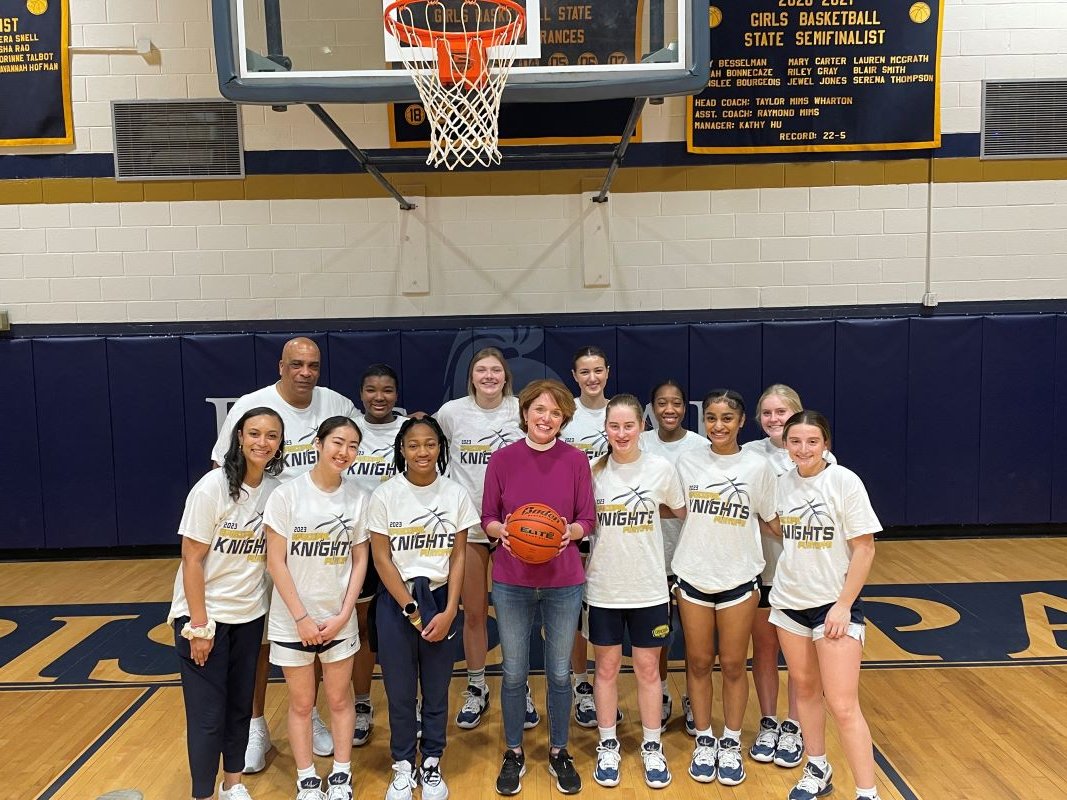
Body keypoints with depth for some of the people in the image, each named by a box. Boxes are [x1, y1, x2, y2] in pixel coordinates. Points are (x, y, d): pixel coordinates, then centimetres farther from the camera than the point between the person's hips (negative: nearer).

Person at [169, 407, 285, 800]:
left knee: (240, 707, 15)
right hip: (204, 614, -4)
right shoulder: (212, 488, -18)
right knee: (208, 716, 2)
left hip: (249, 615, 4)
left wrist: (275, 611, 1)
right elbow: (192, 560, -15)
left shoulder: (276, 490, -5)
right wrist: (199, 626, -14)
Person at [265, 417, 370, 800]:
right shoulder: (286, 495, -13)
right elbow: (276, 562, -12)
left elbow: (360, 561, 1)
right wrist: (301, 617, -14)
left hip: (339, 619, 2)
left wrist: (343, 615, -7)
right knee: (301, 703, 12)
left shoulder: (358, 498, -4)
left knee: (340, 699, 14)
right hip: (293, 620, -2)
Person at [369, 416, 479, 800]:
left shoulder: (456, 494, -2)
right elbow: (382, 558, -6)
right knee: (399, 691, 8)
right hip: (395, 601, -1)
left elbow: (458, 557, 0)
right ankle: (403, 768, 26)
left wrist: (449, 611, -8)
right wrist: (411, 610, -10)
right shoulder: (384, 495, -6)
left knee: (436, 689, 9)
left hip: (440, 600, 1)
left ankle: (432, 765, 28)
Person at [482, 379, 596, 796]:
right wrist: (501, 530, -20)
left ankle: (558, 752, 33)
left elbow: (587, 519, 0)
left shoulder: (576, 460, -3)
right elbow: (487, 518, 1)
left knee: (559, 672, 13)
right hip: (511, 582, 0)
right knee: (514, 673, 11)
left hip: (563, 581, 0)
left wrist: (571, 532, -21)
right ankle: (514, 753, 32)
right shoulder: (502, 459, -3)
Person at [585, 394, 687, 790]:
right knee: (607, 668, 12)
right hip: (603, 587, 1)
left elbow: (683, 514, 9)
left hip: (649, 588, 0)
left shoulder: (662, 468, -6)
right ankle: (608, 747, 29)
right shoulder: (593, 470, -5)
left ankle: (652, 748, 28)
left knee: (648, 669, 12)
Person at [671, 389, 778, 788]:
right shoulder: (688, 462, -1)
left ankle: (731, 744, 27)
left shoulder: (757, 466, -4)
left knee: (733, 665, 9)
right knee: (698, 663, 11)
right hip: (693, 576, 1)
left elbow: (772, 520, 6)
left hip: (739, 578, -1)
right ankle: (704, 742, 28)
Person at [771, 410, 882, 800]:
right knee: (805, 687, 16)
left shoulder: (844, 481, -13)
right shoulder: (783, 482, 1)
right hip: (789, 601, 5)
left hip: (834, 604, -5)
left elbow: (864, 549, -12)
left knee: (843, 705, -5)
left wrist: (844, 605, -15)